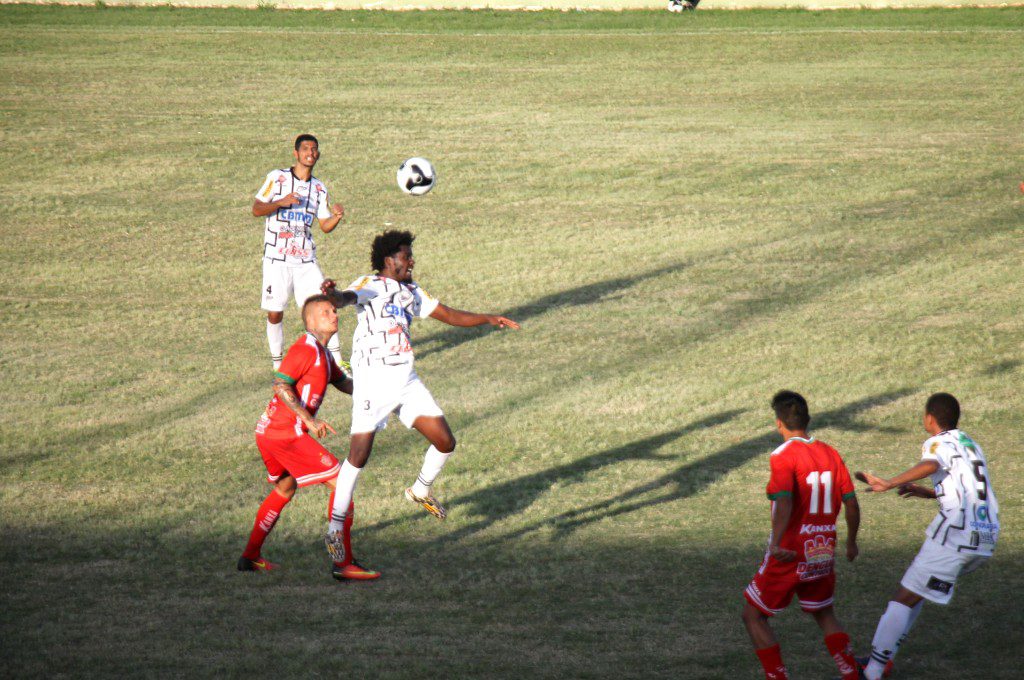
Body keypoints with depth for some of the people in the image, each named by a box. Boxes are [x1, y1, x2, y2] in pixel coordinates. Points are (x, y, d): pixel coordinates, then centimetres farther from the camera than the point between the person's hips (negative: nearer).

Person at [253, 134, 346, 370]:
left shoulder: (319, 188, 11)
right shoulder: (277, 178, -1)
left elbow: (325, 226, 11)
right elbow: (256, 209, -4)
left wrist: (337, 216, -11)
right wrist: (281, 202, -20)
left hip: (306, 260, 3)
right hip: (277, 259, -3)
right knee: (274, 313, 0)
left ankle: (337, 360, 5)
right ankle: (278, 365, 14)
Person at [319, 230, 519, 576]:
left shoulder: (411, 291, 16)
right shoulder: (370, 286, -7)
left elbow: (450, 315, 23)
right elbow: (348, 298, -29)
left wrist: (489, 318, 9)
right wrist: (332, 295, -54)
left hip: (407, 382, 7)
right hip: (373, 382, -7)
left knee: (445, 442, 3)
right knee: (359, 454, -11)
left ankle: (421, 491, 31)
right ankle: (335, 528, -2)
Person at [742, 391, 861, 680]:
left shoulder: (783, 455, -13)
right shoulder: (830, 453, 4)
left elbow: (784, 503, -27)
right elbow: (851, 504, 6)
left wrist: (776, 544, -35)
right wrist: (851, 542, 20)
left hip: (789, 555, -6)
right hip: (823, 555, 6)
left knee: (753, 615, 10)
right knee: (824, 614, 25)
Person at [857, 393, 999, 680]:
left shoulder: (939, 443, -4)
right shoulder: (971, 444, 23)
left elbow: (930, 465, -28)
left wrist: (889, 483, -39)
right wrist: (931, 493, 37)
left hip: (954, 536, -8)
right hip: (986, 540, 8)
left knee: (903, 599, -3)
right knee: (915, 590, 23)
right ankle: (884, 656, 23)